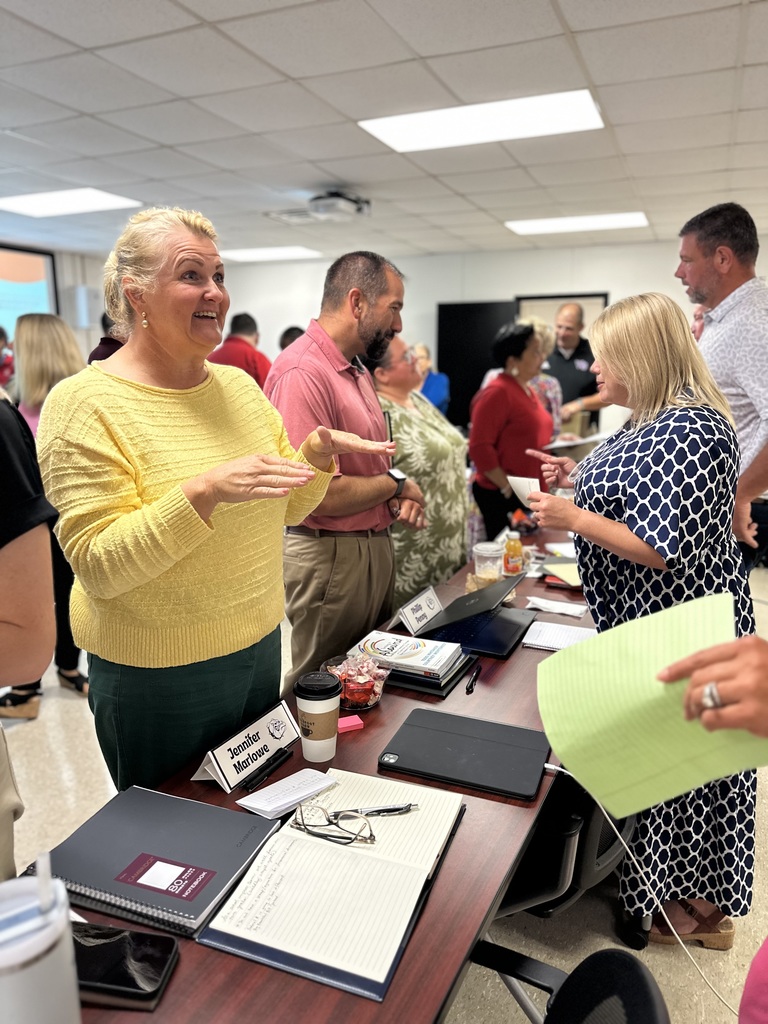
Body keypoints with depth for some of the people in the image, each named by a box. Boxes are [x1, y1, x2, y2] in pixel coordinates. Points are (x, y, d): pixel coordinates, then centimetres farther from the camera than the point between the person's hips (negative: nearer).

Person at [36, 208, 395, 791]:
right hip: (158, 676, -5)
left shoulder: (240, 385, 2)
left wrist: (316, 455, -10)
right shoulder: (83, 403, -16)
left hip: (260, 648, 6)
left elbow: (283, 508, 9)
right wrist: (203, 492, -35)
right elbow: (97, 565, -22)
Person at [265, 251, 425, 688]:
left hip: (376, 548, 10)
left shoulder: (358, 370, 11)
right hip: (329, 557, -9)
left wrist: (402, 497, 1)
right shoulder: (302, 372, -22)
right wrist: (396, 483, -12)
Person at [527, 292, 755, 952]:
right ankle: (680, 888, 39)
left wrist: (573, 517, -21)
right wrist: (579, 477, 10)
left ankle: (698, 908, 30)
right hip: (650, 621, 10)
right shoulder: (656, 419, 9)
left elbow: (664, 549, -28)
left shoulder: (687, 430, -23)